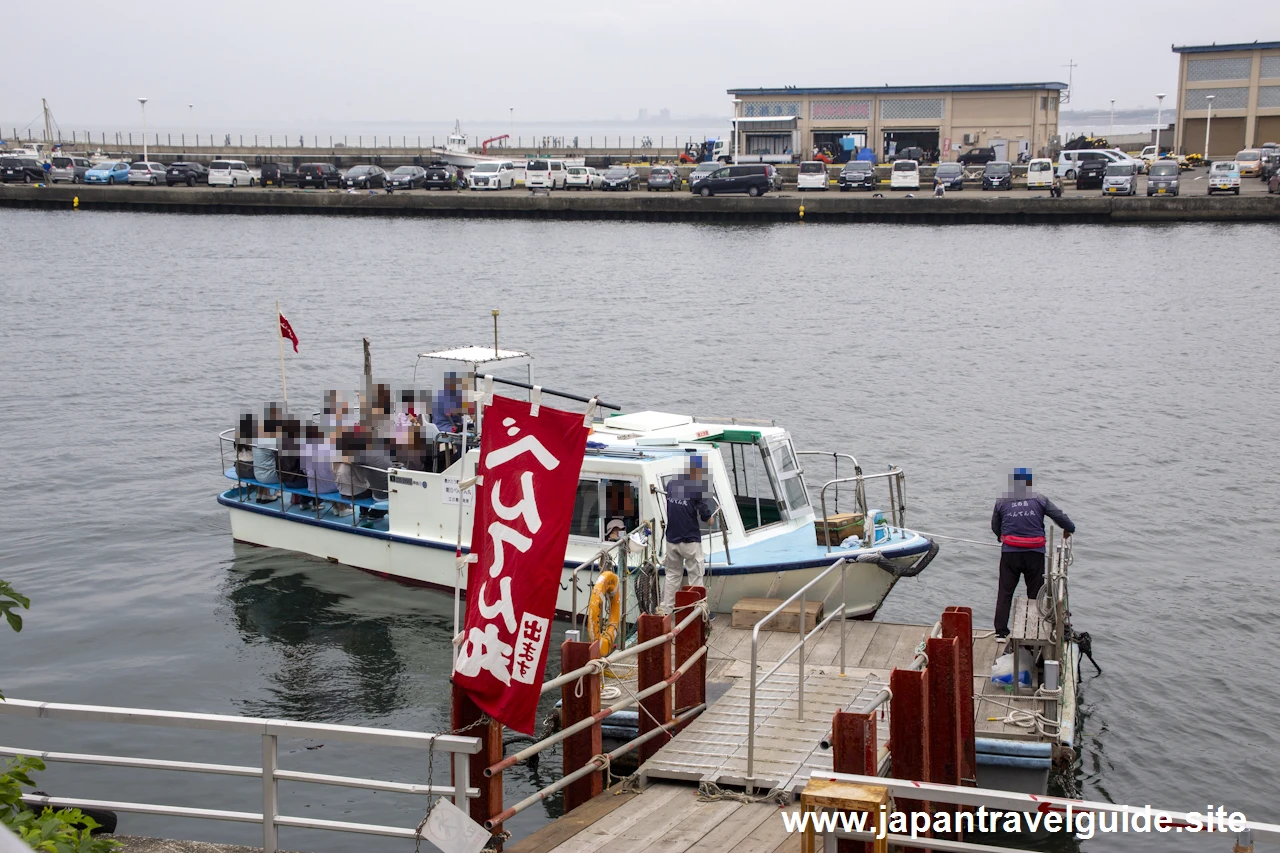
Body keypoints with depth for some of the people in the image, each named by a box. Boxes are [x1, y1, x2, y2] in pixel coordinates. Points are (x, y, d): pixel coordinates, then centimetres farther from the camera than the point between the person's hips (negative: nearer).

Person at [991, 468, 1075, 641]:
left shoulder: (1002, 501, 4)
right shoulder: (1039, 499, 1)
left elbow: (995, 528, 12)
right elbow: (1060, 516, 5)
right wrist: (1069, 529, 25)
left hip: (1009, 553, 1)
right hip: (1034, 553, 0)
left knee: (1005, 592, 8)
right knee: (1035, 593, 11)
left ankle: (1001, 631, 5)